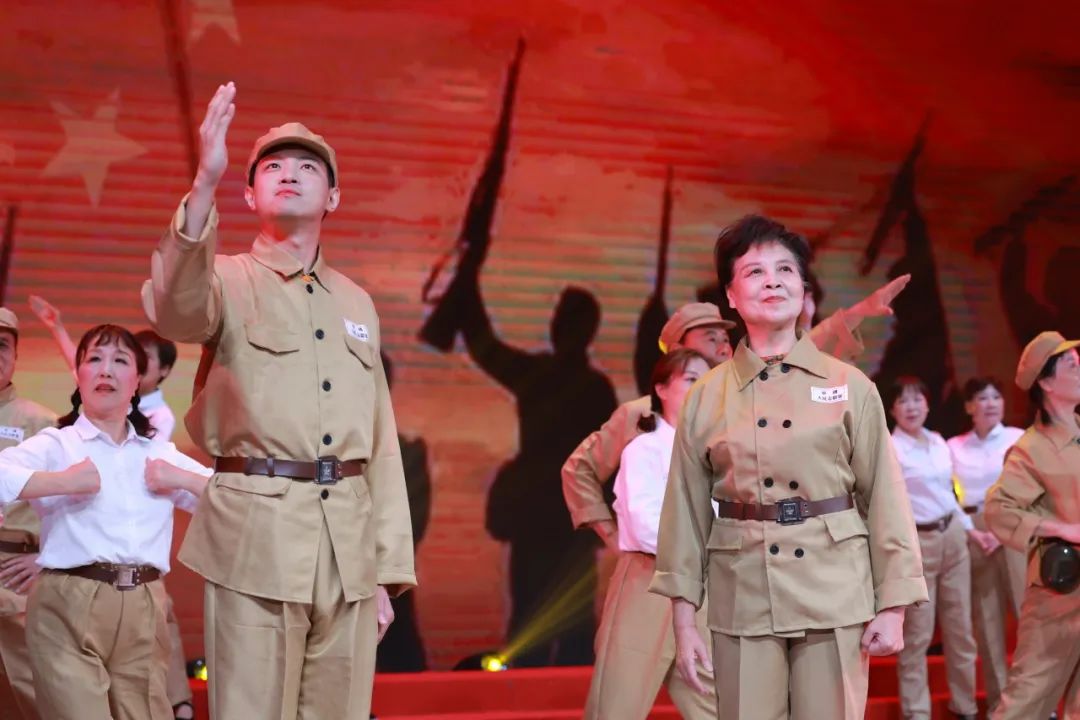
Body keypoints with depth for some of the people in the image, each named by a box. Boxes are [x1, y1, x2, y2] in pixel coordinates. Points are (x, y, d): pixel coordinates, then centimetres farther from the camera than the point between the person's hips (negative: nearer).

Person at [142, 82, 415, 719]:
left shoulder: (357, 303, 18)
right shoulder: (229, 281, 4)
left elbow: (382, 443, 16)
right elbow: (174, 309, -23)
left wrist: (388, 572, 10)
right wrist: (205, 186, -36)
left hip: (350, 540, 4)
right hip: (257, 530, -4)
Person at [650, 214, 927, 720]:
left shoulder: (851, 387, 2)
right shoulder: (706, 397, 4)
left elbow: (884, 498, 2)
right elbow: (687, 512, 5)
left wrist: (893, 606, -2)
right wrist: (683, 621, 2)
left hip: (834, 594, 0)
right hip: (743, 597, 1)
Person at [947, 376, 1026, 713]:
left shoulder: (1019, 438, 4)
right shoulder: (954, 447, 9)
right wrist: (970, 532, -9)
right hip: (972, 533, 2)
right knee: (986, 617, 5)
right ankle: (998, 697, 12)